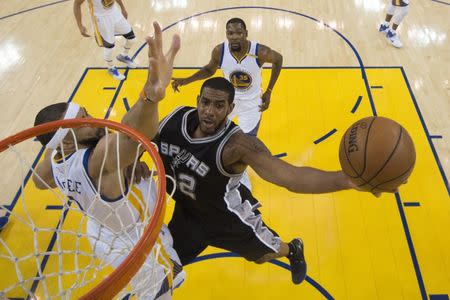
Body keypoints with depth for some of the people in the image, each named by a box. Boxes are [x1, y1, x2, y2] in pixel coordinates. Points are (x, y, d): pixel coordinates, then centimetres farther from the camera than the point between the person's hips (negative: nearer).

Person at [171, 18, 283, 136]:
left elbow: (278, 59, -6)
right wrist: (186, 80, -14)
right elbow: (209, 70, 0)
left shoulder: (260, 52, -28)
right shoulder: (219, 51, -22)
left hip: (251, 103, -2)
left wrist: (269, 91, -7)